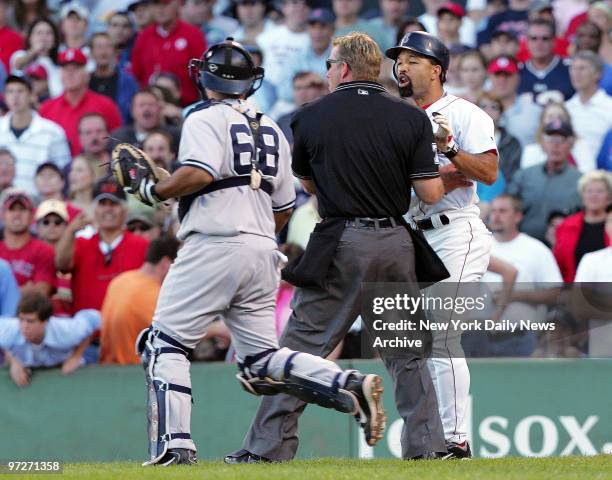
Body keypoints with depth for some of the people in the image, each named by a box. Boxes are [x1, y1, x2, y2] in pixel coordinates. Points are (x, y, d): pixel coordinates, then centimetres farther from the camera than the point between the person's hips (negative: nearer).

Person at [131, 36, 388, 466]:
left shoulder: (205, 119, -2)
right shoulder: (272, 130, 20)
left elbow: (198, 174, -20)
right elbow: (284, 208, 21)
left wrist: (154, 191, -5)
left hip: (214, 246, -7)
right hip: (264, 251, 7)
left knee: (166, 343, 1)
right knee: (262, 362, 9)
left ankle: (175, 443, -11)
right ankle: (350, 385, -11)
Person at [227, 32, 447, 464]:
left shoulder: (311, 117, 0)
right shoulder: (411, 118, 1)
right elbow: (431, 193, -3)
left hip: (341, 246, -2)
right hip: (397, 244, 2)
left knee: (302, 345, 0)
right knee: (407, 351, 12)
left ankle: (269, 446, -2)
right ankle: (427, 443, 8)